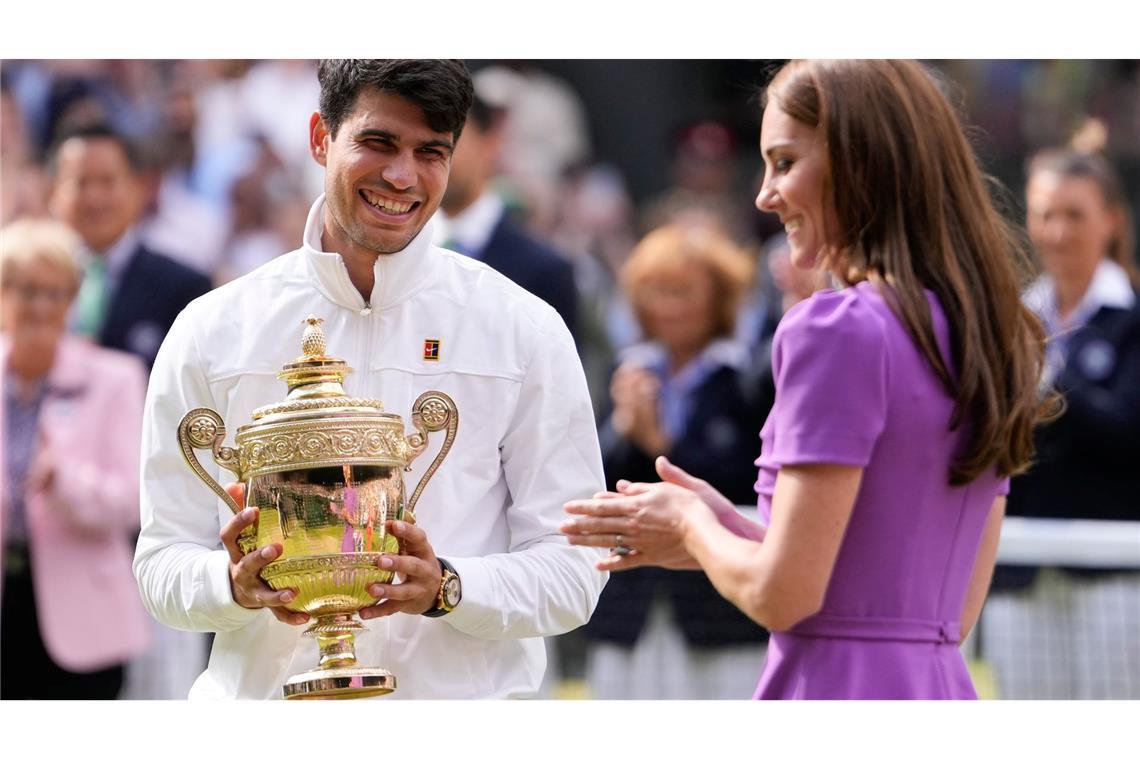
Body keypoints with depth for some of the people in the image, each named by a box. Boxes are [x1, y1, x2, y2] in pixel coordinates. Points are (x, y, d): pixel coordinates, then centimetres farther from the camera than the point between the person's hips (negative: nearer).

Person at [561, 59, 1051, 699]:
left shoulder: (838, 331, -11)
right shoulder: (985, 339, 14)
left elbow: (782, 593, -14)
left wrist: (690, 526, 7)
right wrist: (731, 531, 17)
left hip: (838, 686, -8)